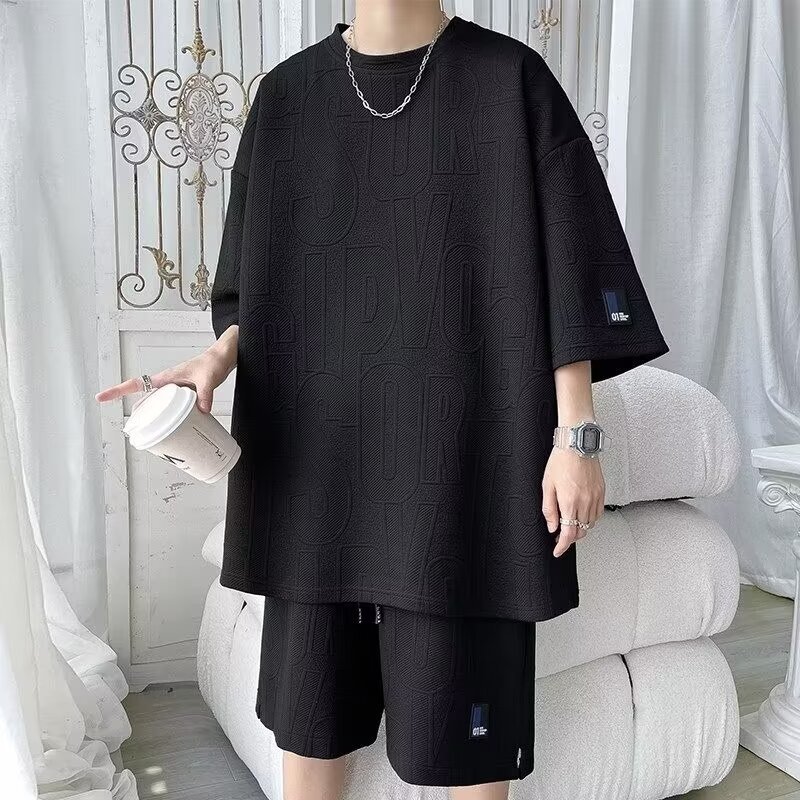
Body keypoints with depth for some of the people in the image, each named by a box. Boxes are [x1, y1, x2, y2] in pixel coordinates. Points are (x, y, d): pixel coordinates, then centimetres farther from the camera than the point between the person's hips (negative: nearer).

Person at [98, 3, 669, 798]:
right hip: (319, 436, 4)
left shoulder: (511, 80, -2)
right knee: (307, 679, 14)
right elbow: (265, 272, 11)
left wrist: (576, 434, -8)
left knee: (464, 675, 8)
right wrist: (222, 354, -7)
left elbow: (567, 265, -4)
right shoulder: (287, 93, 7)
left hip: (461, 436, -3)